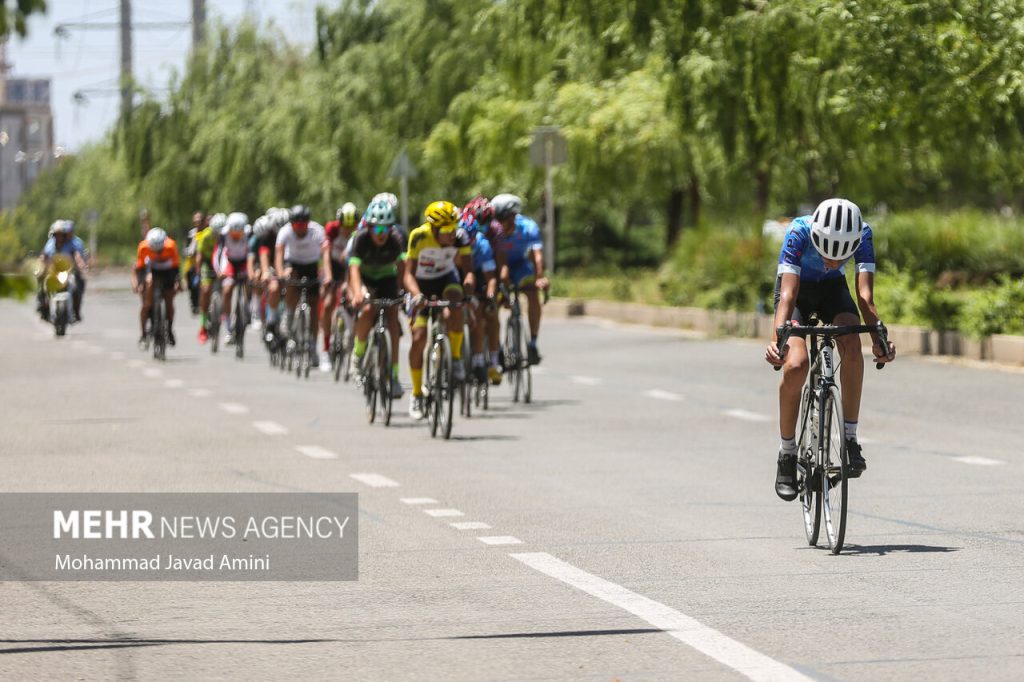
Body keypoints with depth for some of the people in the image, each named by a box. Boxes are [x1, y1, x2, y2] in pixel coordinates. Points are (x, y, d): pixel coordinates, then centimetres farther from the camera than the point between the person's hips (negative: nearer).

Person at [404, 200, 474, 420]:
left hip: (447, 279, 1)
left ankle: (455, 359, -16)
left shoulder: (460, 238, -24)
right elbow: (409, 273, -29)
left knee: (455, 307, -35)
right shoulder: (419, 237, -29)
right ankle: (416, 394, 7)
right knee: (419, 338, -11)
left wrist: (469, 282, -49)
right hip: (422, 284, -1)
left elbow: (468, 268, -26)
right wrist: (416, 295, -48)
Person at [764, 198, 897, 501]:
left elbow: (865, 296, -34)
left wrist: (879, 339, -51)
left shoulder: (863, 234, -29)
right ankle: (787, 454, -6)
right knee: (796, 365, -24)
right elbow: (787, 295, -41)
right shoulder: (799, 232, -35)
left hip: (832, 289, 2)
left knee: (852, 343, -29)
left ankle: (850, 439, -20)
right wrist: (776, 340, -56)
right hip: (797, 288, -2)